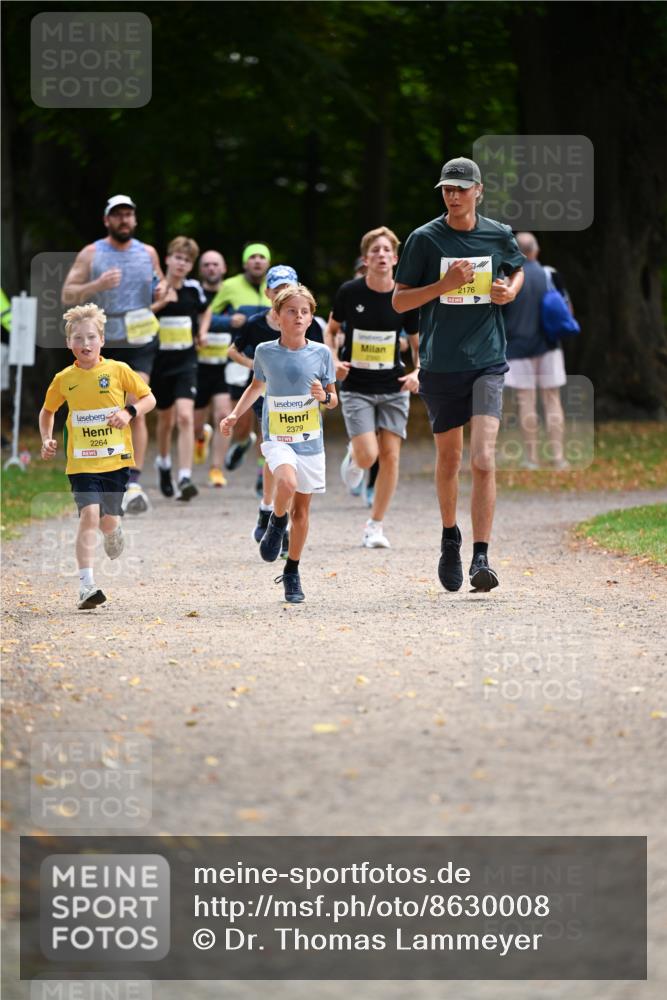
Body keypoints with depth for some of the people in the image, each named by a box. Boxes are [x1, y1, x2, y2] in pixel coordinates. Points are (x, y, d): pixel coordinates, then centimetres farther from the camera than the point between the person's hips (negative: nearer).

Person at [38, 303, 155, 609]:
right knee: (89, 515, -18)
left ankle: (113, 533, 48)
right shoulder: (64, 379, 1)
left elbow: (149, 398, 5)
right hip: (82, 462, 0)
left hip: (116, 460, 0)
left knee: (109, 522, 7)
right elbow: (47, 411, 19)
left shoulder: (118, 370, -3)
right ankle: (86, 585, -21)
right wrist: (47, 440, 4)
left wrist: (130, 412, -14)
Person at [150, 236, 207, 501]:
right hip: (159, 362, 0)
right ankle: (163, 463, 45)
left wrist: (201, 334, 8)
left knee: (185, 417, -17)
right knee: (165, 419, 16)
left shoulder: (193, 289, 1)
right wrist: (159, 304, -29)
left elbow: (203, 311, 22)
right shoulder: (153, 289, -8)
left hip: (186, 362, 0)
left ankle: (185, 479, -22)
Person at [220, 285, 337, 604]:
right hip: (276, 437, -2)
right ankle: (276, 524, 1)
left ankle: (292, 572, 23)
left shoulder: (320, 353, -1)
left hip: (310, 440, 2)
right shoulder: (265, 352, -1)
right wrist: (234, 415, 10)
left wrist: (324, 396, -15)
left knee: (301, 507, 7)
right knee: (287, 482, -31)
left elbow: (334, 400, 7)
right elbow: (257, 385, 19)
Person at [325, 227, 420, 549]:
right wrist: (334, 361, -10)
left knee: (390, 456, -3)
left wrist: (418, 372, -12)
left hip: (393, 388, 2)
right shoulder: (349, 292, -8)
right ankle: (353, 455, 25)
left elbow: (418, 343, 6)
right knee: (368, 455, -14)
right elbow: (331, 330, 7)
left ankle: (376, 526, 11)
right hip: (356, 387, -2)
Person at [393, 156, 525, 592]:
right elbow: (399, 301, -1)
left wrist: (511, 291, 1)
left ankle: (481, 558, -16)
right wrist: (445, 284, -16)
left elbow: (518, 269, 24)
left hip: (488, 362, -1)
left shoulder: (500, 236, 2)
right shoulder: (424, 239, -3)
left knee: (484, 461, -15)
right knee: (448, 458, 14)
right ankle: (450, 536, 39)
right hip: (440, 364, 1)